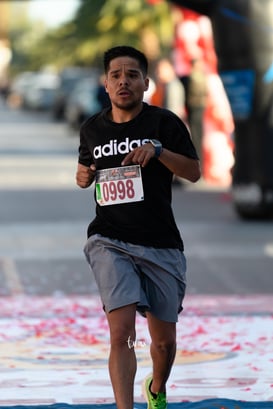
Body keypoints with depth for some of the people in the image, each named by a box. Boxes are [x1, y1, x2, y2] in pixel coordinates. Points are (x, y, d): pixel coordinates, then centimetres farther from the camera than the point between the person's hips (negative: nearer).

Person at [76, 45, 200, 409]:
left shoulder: (164, 123, 0)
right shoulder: (92, 129, 8)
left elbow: (194, 172, -3)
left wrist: (157, 150, -19)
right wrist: (84, 176, 2)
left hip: (161, 245, 0)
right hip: (110, 242, 0)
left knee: (164, 341, 11)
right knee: (122, 333, -20)